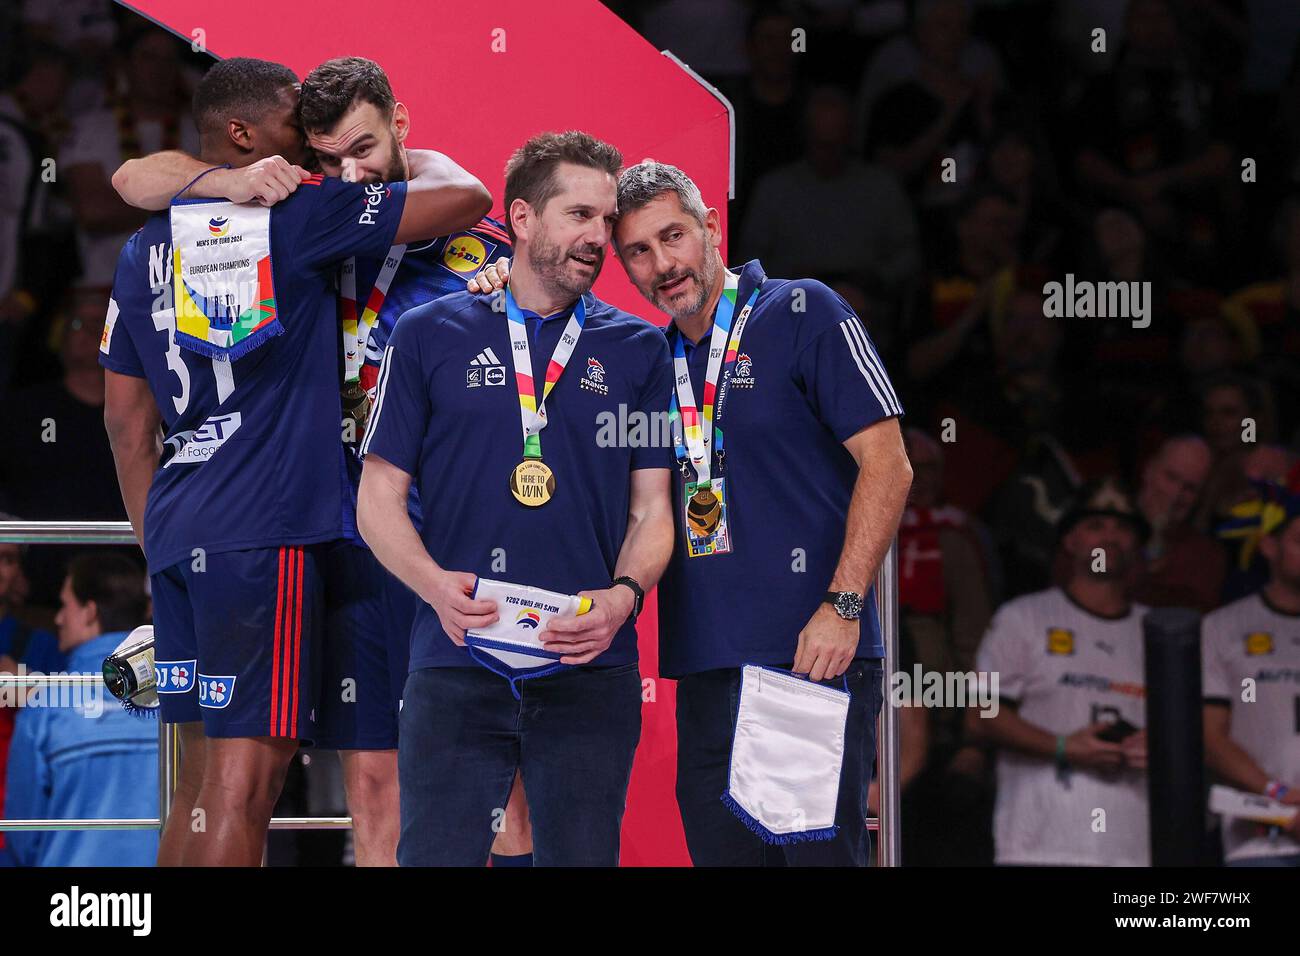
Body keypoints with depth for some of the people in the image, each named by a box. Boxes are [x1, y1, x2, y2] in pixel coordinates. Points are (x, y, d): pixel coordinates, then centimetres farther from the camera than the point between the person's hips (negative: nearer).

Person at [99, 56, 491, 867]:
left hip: (178, 529, 8)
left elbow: (127, 420, 19)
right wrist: (417, 155, 15)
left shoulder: (147, 250, 15)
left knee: (203, 774, 14)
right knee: (245, 781, -8)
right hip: (263, 532, -8)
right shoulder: (299, 213, -7)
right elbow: (466, 198, -6)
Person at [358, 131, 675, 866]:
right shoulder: (430, 336, 8)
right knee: (437, 853, -3)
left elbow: (651, 509, 11)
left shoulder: (638, 351, 12)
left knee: (582, 854, 5)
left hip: (592, 671, 2)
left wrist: (625, 594, -10)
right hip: (456, 668, -1)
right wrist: (435, 585, -13)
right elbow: (380, 496, 6)